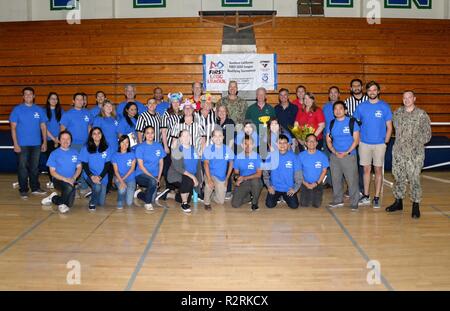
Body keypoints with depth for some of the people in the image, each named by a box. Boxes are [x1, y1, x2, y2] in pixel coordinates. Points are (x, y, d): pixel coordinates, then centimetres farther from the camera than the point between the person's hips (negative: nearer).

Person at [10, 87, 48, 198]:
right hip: (22, 144, -2)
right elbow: (13, 127, -2)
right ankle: (23, 190, 9)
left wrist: (44, 142, 3)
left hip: (36, 144, 2)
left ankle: (35, 188, 20)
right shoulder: (17, 109, 0)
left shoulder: (40, 110, 6)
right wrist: (15, 144, -8)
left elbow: (43, 127, 8)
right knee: (23, 167, 2)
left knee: (35, 167, 10)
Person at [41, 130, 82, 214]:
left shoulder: (75, 152, 9)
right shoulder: (54, 154, 0)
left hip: (71, 181, 3)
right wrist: (65, 179, -17)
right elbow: (52, 172, -3)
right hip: (58, 180, -3)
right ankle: (61, 203, -9)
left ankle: (54, 198, 16)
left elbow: (79, 167, 10)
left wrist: (73, 178, -10)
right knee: (70, 187, -37)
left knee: (69, 204, -15)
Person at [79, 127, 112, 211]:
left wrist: (100, 177, -16)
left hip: (103, 177, 2)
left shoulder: (107, 148, 1)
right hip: (90, 175, -2)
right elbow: (84, 165, -2)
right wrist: (92, 176, -19)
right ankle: (92, 203, -5)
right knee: (97, 186, -35)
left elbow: (107, 165, -1)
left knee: (101, 203, 3)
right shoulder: (86, 148, 0)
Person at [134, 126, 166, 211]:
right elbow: (141, 166, -10)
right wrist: (153, 177, -16)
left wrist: (158, 178, -4)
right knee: (153, 182, -36)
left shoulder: (159, 146, 5)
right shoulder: (140, 147, -5)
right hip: (141, 175, -4)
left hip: (155, 176, 4)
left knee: (153, 200, -12)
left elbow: (161, 163, 8)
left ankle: (139, 194, 23)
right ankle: (147, 203, -10)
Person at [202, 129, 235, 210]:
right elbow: (206, 164, -17)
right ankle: (207, 202, -7)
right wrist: (209, 179, -29)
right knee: (209, 185, -36)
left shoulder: (228, 149, -7)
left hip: (222, 177, 2)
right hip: (210, 174, -2)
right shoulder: (208, 149, -13)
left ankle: (212, 193, 38)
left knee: (221, 201, 4)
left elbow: (231, 163, 5)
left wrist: (227, 179, 3)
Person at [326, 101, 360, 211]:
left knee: (352, 179, -5)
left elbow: (356, 140, -6)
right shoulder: (331, 124, 8)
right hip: (334, 156, 4)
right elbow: (328, 140, 8)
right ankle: (338, 200, 23)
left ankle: (354, 202, 5)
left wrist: (347, 152, -14)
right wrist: (335, 152, -7)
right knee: (336, 179, 10)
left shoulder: (352, 122, -3)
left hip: (349, 155, -4)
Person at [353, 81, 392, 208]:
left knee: (378, 170, 3)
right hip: (364, 143, 2)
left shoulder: (384, 107, -2)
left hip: (379, 144, -1)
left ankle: (376, 198, 11)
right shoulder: (361, 106, 3)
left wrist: (385, 143, -5)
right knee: (366, 169, 8)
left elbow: (389, 127, 1)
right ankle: (366, 197, 17)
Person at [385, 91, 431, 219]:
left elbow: (427, 135, -1)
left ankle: (416, 205, 7)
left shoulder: (421, 114, -2)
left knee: (414, 178, -3)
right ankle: (398, 201, 24)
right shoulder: (397, 113, 8)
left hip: (415, 153, -4)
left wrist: (415, 143, -6)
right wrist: (401, 142, 7)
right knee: (398, 177, 11)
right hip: (399, 151, 4)